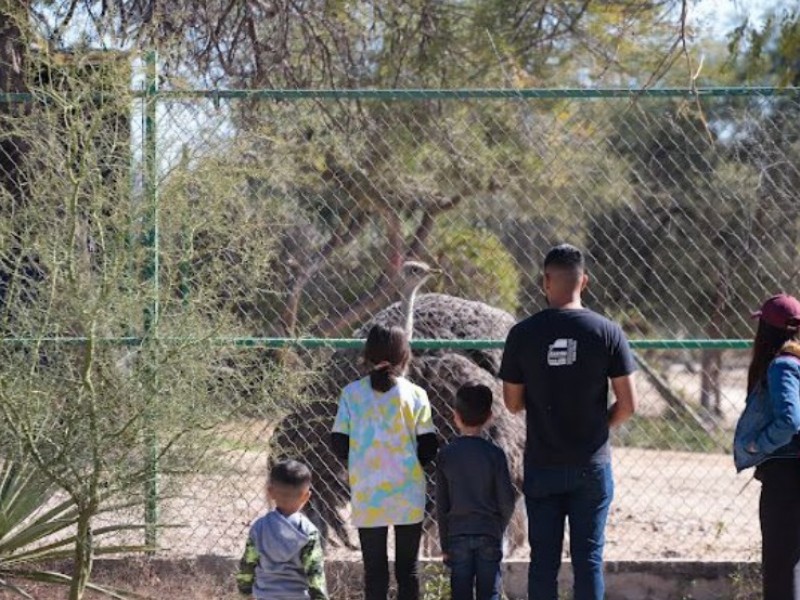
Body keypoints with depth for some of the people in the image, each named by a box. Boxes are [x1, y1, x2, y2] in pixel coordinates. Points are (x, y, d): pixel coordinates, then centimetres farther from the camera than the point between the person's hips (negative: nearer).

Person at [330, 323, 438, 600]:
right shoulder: (415, 395, -6)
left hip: (367, 496, 0)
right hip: (408, 497, 0)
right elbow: (428, 448, -5)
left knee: (374, 570, 7)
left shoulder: (352, 393, -5)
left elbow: (339, 445, -2)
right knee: (408, 568, 8)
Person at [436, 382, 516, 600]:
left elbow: (441, 505, 1)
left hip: (457, 535, 1)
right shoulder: (494, 454, -7)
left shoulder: (445, 455, -3)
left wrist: (445, 545, 8)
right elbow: (507, 500, -5)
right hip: (489, 535, -1)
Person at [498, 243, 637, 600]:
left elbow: (513, 403, 2)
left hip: (541, 464, 1)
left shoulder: (523, 334, -5)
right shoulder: (607, 332, -7)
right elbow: (627, 405, -6)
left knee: (543, 560, 7)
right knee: (588, 558, 4)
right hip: (591, 465, -1)